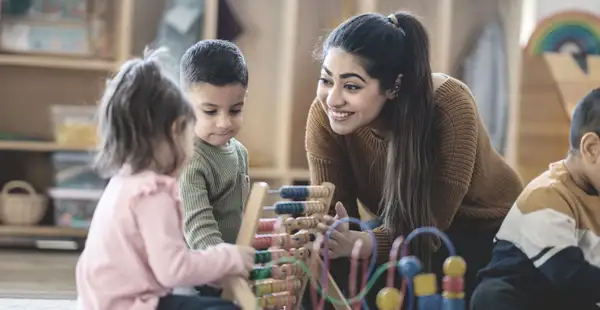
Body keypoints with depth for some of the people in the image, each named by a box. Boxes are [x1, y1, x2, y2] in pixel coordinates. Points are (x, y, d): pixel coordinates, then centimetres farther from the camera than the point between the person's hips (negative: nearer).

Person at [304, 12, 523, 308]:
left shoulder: (447, 106, -31)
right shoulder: (325, 116, -21)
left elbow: (430, 226, -32)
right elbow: (335, 214, -20)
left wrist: (356, 244, -50)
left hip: (485, 231, -3)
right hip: (401, 228, 4)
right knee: (330, 271, -25)